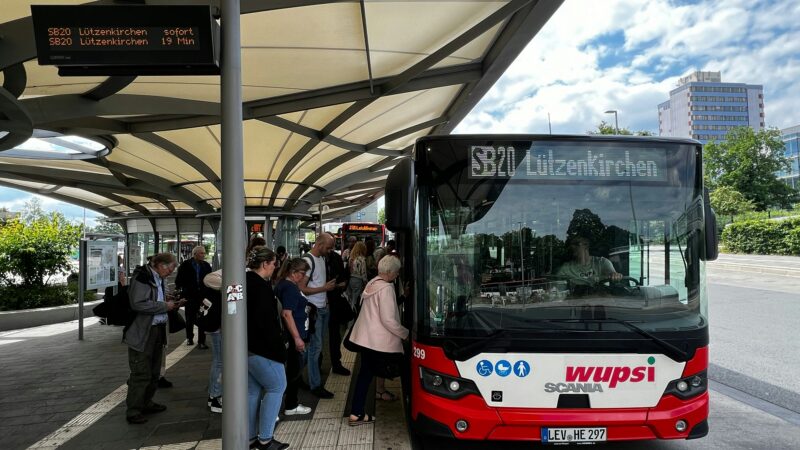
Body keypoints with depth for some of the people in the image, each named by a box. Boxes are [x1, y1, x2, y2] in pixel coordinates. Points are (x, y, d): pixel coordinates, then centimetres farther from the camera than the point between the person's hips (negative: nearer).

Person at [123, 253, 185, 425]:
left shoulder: (159, 279, 14)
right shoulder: (142, 277, -15)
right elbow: (138, 304, -26)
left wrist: (173, 304, 10)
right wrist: (165, 306, -20)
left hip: (157, 331, 9)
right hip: (141, 333, -9)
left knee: (154, 372, 17)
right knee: (141, 374, -5)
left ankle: (146, 403, 30)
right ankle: (133, 411, 4)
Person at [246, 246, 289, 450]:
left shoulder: (246, 282, 11)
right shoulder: (261, 287, -19)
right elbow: (265, 322, -23)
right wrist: (278, 347, -16)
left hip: (246, 346, 10)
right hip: (261, 348, -10)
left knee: (253, 390, 15)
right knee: (276, 387, 1)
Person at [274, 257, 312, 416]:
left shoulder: (284, 284, 12)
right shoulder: (289, 288, -18)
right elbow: (286, 314, -25)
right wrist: (297, 337, -24)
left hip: (292, 336, 10)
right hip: (292, 336, -10)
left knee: (294, 369, 15)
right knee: (295, 369, -1)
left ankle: (291, 405, 24)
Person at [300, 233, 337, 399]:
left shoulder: (322, 258, 11)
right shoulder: (308, 260, -17)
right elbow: (301, 289, -20)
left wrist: (331, 285, 6)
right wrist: (325, 288, -18)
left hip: (324, 308, 9)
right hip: (313, 310, -9)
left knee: (315, 346, 15)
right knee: (315, 346, -2)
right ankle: (315, 385, 7)